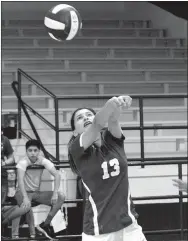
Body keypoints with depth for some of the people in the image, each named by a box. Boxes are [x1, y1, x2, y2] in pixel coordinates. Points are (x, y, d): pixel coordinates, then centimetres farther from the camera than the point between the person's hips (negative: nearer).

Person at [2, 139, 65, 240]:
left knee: (61, 197, -16)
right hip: (23, 192, -5)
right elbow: (20, 179, -30)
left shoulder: (43, 161, -7)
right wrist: (25, 197, -43)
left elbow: (57, 175, -14)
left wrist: (55, 193, -28)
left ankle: (46, 224, -4)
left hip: (37, 193, 5)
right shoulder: (23, 162, -17)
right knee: (26, 207, -40)